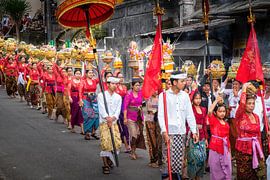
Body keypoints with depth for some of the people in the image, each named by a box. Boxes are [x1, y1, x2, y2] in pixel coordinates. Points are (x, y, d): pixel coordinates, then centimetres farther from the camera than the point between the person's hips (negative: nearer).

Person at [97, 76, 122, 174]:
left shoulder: (118, 97, 12)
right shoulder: (101, 95, 1)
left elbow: (118, 111, 2)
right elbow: (102, 109, -9)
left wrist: (112, 118, -16)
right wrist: (107, 118, -21)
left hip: (114, 122, 4)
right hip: (104, 122, -4)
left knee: (117, 143, -4)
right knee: (105, 143, -12)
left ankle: (110, 158, 23)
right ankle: (105, 165, -4)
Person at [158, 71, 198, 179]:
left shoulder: (185, 95, 10)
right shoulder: (164, 95, -3)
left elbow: (190, 115, 11)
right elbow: (161, 115, -7)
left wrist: (194, 131, 7)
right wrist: (164, 132, -16)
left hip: (181, 132, 4)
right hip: (169, 132, -4)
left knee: (179, 159, 5)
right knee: (168, 158, -5)